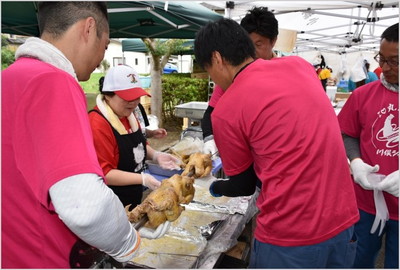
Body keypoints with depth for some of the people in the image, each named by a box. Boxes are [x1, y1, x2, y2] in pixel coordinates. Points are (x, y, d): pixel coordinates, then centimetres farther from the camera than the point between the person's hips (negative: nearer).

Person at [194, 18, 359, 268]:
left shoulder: (225, 111, -14)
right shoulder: (300, 64, 2)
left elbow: (243, 186, -1)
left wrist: (216, 188, 21)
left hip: (291, 237, -6)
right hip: (343, 220, 6)